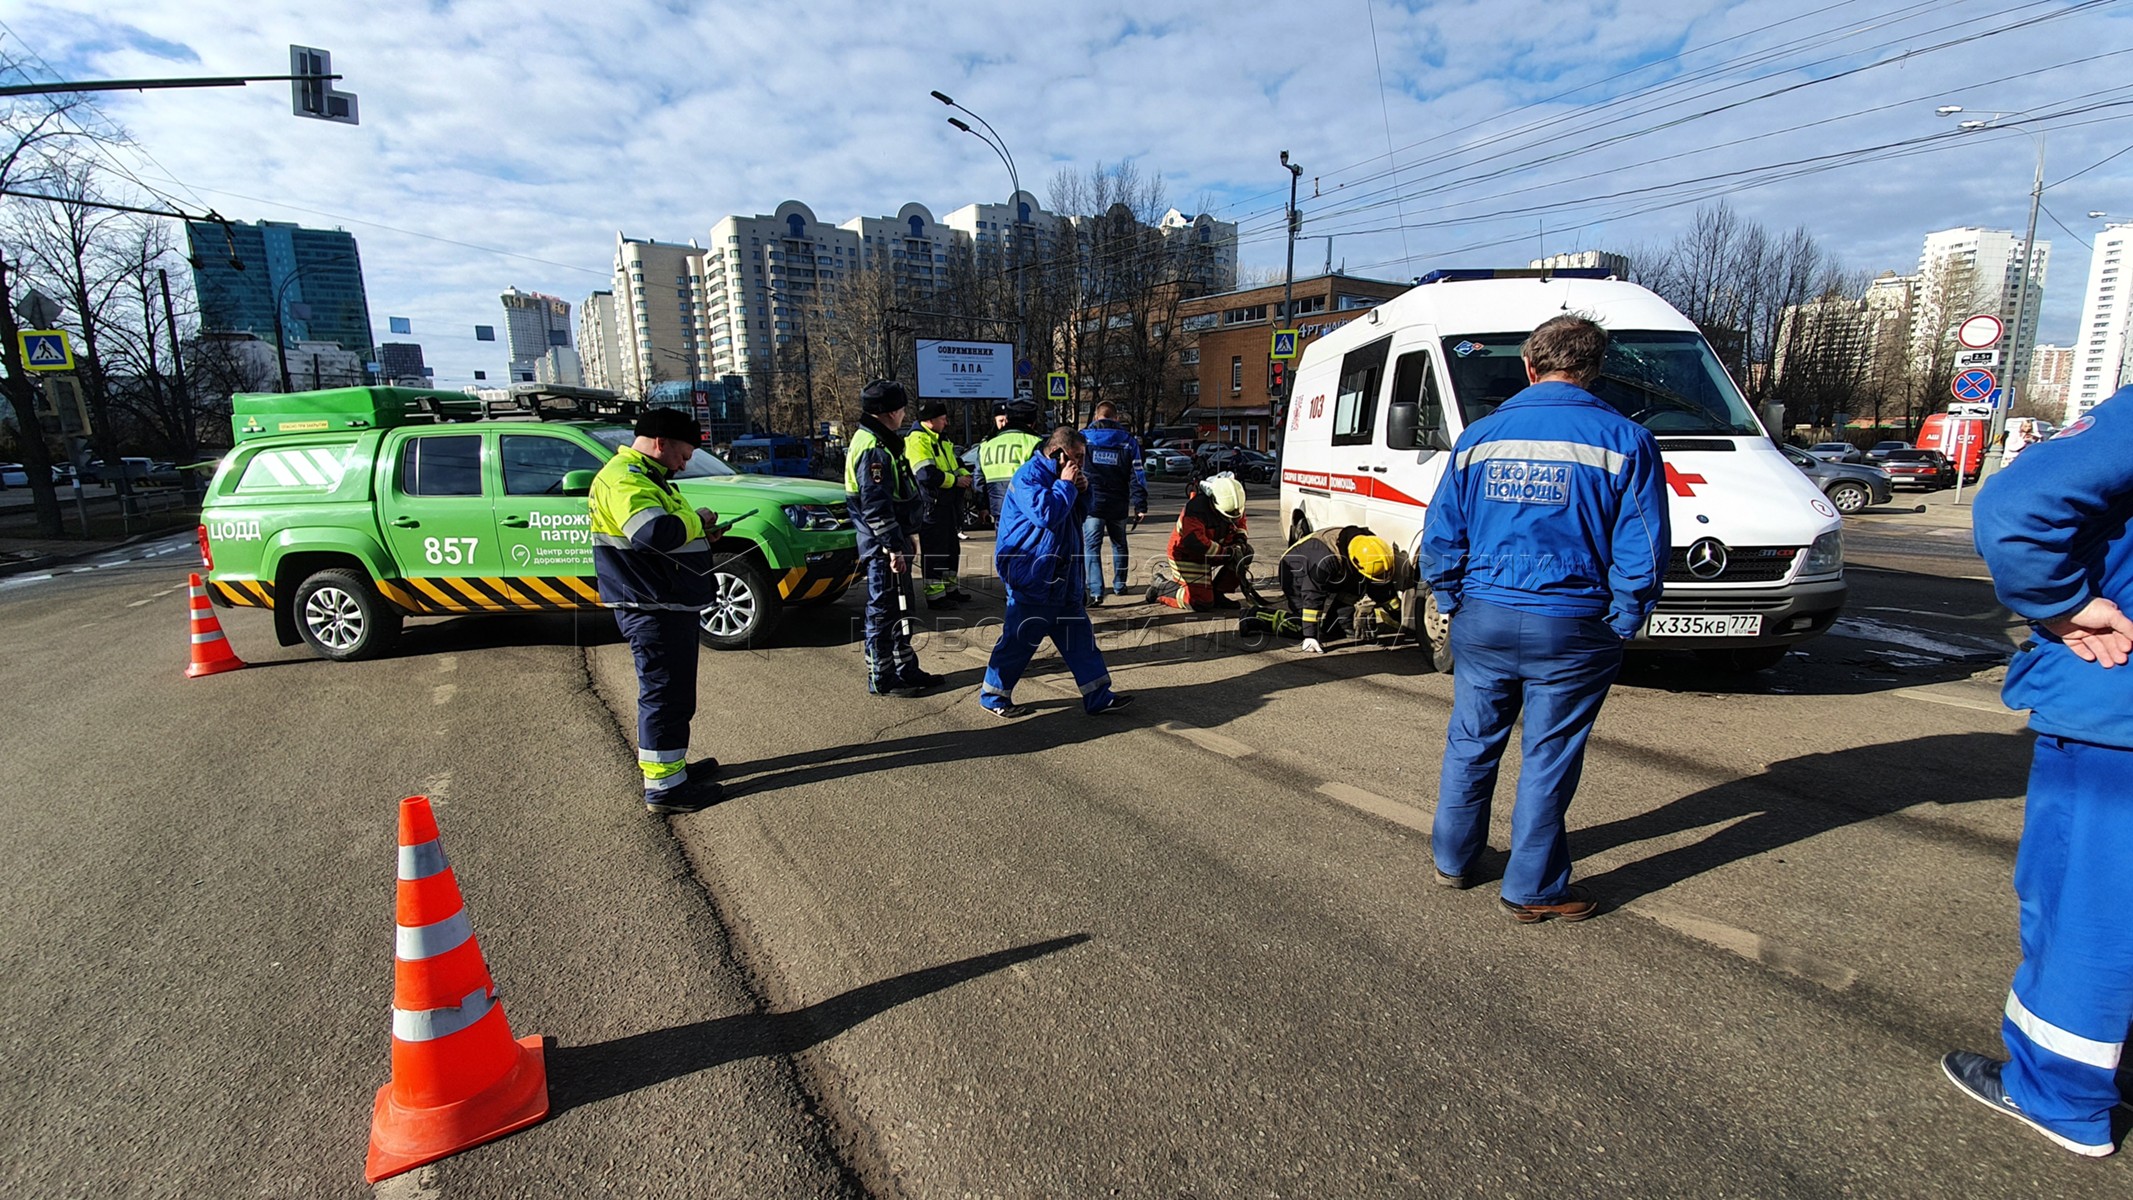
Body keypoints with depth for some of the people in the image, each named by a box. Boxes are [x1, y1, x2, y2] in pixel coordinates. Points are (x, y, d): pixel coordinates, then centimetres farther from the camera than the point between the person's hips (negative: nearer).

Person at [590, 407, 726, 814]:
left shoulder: (643, 476, 18)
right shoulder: (624, 479, -18)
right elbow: (653, 532, -34)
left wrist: (698, 533, 9)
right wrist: (695, 521, -16)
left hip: (669, 605, 11)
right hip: (652, 609, -11)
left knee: (672, 691, 20)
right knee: (665, 693, -4)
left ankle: (672, 764, 34)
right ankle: (663, 787, 4)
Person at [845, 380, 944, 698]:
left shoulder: (883, 443, 15)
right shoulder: (873, 449, -19)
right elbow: (875, 506, -24)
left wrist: (906, 538, 24)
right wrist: (893, 548, -24)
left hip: (894, 543, 11)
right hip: (883, 549, -11)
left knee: (899, 609, 18)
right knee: (883, 611, -1)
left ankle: (906, 669, 29)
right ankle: (882, 679, 9)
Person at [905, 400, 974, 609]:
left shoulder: (942, 440, 18)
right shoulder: (918, 441, -15)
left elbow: (954, 464, 28)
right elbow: (927, 475, -26)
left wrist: (965, 476, 6)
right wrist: (955, 481, -16)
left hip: (948, 504, 10)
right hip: (931, 505, -10)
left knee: (951, 548, 17)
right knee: (933, 551, -5)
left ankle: (951, 588, 28)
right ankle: (935, 595, 1)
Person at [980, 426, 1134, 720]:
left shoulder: (1057, 475, 16)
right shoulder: (1029, 476, -15)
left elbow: (1080, 514, 22)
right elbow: (1045, 514, -28)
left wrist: (1081, 491, 4)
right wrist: (1066, 485, -18)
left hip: (1062, 579, 10)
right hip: (1031, 577, -10)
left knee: (1079, 635, 9)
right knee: (1020, 639, -1)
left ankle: (1098, 696, 14)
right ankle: (993, 695, 16)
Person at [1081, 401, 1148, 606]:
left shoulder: (1083, 437, 1)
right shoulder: (1128, 441, 4)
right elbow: (1137, 476, 1)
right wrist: (1140, 506, 2)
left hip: (1092, 504, -2)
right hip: (1118, 505, 3)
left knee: (1091, 547, -2)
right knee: (1119, 545, 21)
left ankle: (1096, 591, -15)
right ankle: (1119, 585, 30)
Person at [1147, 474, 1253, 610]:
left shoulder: (1234, 505, -8)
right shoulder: (1197, 507, -32)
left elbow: (1240, 522, 13)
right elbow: (1194, 542, -39)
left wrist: (1240, 540, -10)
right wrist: (1227, 552, -36)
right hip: (1187, 554, -8)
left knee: (1245, 552, -11)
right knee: (1201, 603, -15)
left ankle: (1216, 593, 1)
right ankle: (1161, 588, 8)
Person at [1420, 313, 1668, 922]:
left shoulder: (1479, 436, 4)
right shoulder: (1624, 440, -4)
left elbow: (1441, 536, 4)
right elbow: (1641, 551, -6)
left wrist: (1455, 604, 13)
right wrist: (1623, 622, 6)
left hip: (1481, 620, 3)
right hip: (1571, 629, -2)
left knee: (1470, 742, 17)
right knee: (1548, 758, 8)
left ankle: (1452, 857, 33)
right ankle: (1532, 888, 21)